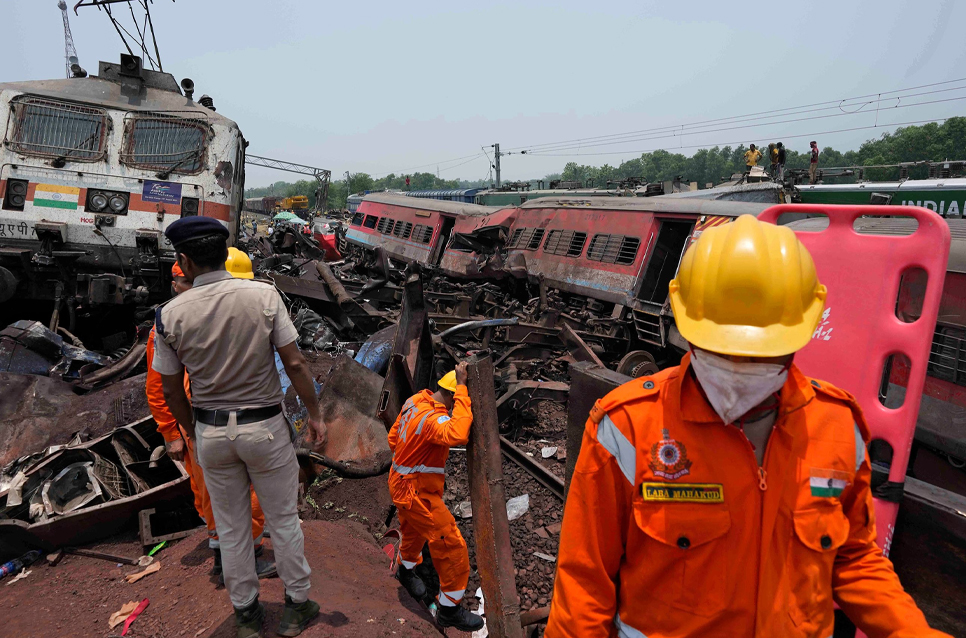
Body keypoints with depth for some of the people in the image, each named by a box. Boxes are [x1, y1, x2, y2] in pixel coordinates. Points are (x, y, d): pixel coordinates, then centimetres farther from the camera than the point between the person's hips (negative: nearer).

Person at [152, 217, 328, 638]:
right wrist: (314, 414, -1)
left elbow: (171, 389, 0)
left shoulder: (171, 314, -9)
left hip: (210, 431, 2)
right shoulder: (264, 296, -14)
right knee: (283, 519, 15)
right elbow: (294, 363, -13)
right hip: (265, 427, -1)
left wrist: (192, 432, 16)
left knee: (231, 527, 19)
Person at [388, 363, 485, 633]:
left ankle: (406, 569, 61)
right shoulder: (432, 418, -32)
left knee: (414, 530, 34)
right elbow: (458, 435, -52)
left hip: (403, 483, 10)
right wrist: (462, 389, -45)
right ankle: (449, 609, 13)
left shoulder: (415, 401, -3)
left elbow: (393, 436, 10)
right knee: (452, 547, -2)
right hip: (417, 492, -10)